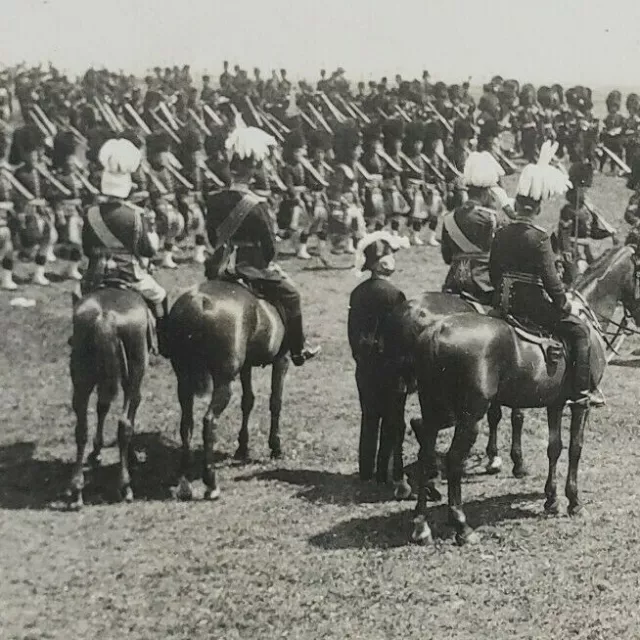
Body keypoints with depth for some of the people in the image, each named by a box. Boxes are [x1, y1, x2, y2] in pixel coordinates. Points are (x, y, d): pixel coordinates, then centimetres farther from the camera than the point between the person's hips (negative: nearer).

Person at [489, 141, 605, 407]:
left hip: (503, 303, 7)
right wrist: (565, 308, -2)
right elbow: (551, 281, -16)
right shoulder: (539, 238, -16)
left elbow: (493, 272, 11)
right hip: (533, 305, -7)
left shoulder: (500, 234, 2)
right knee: (579, 330, 9)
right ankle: (581, 391, 5)